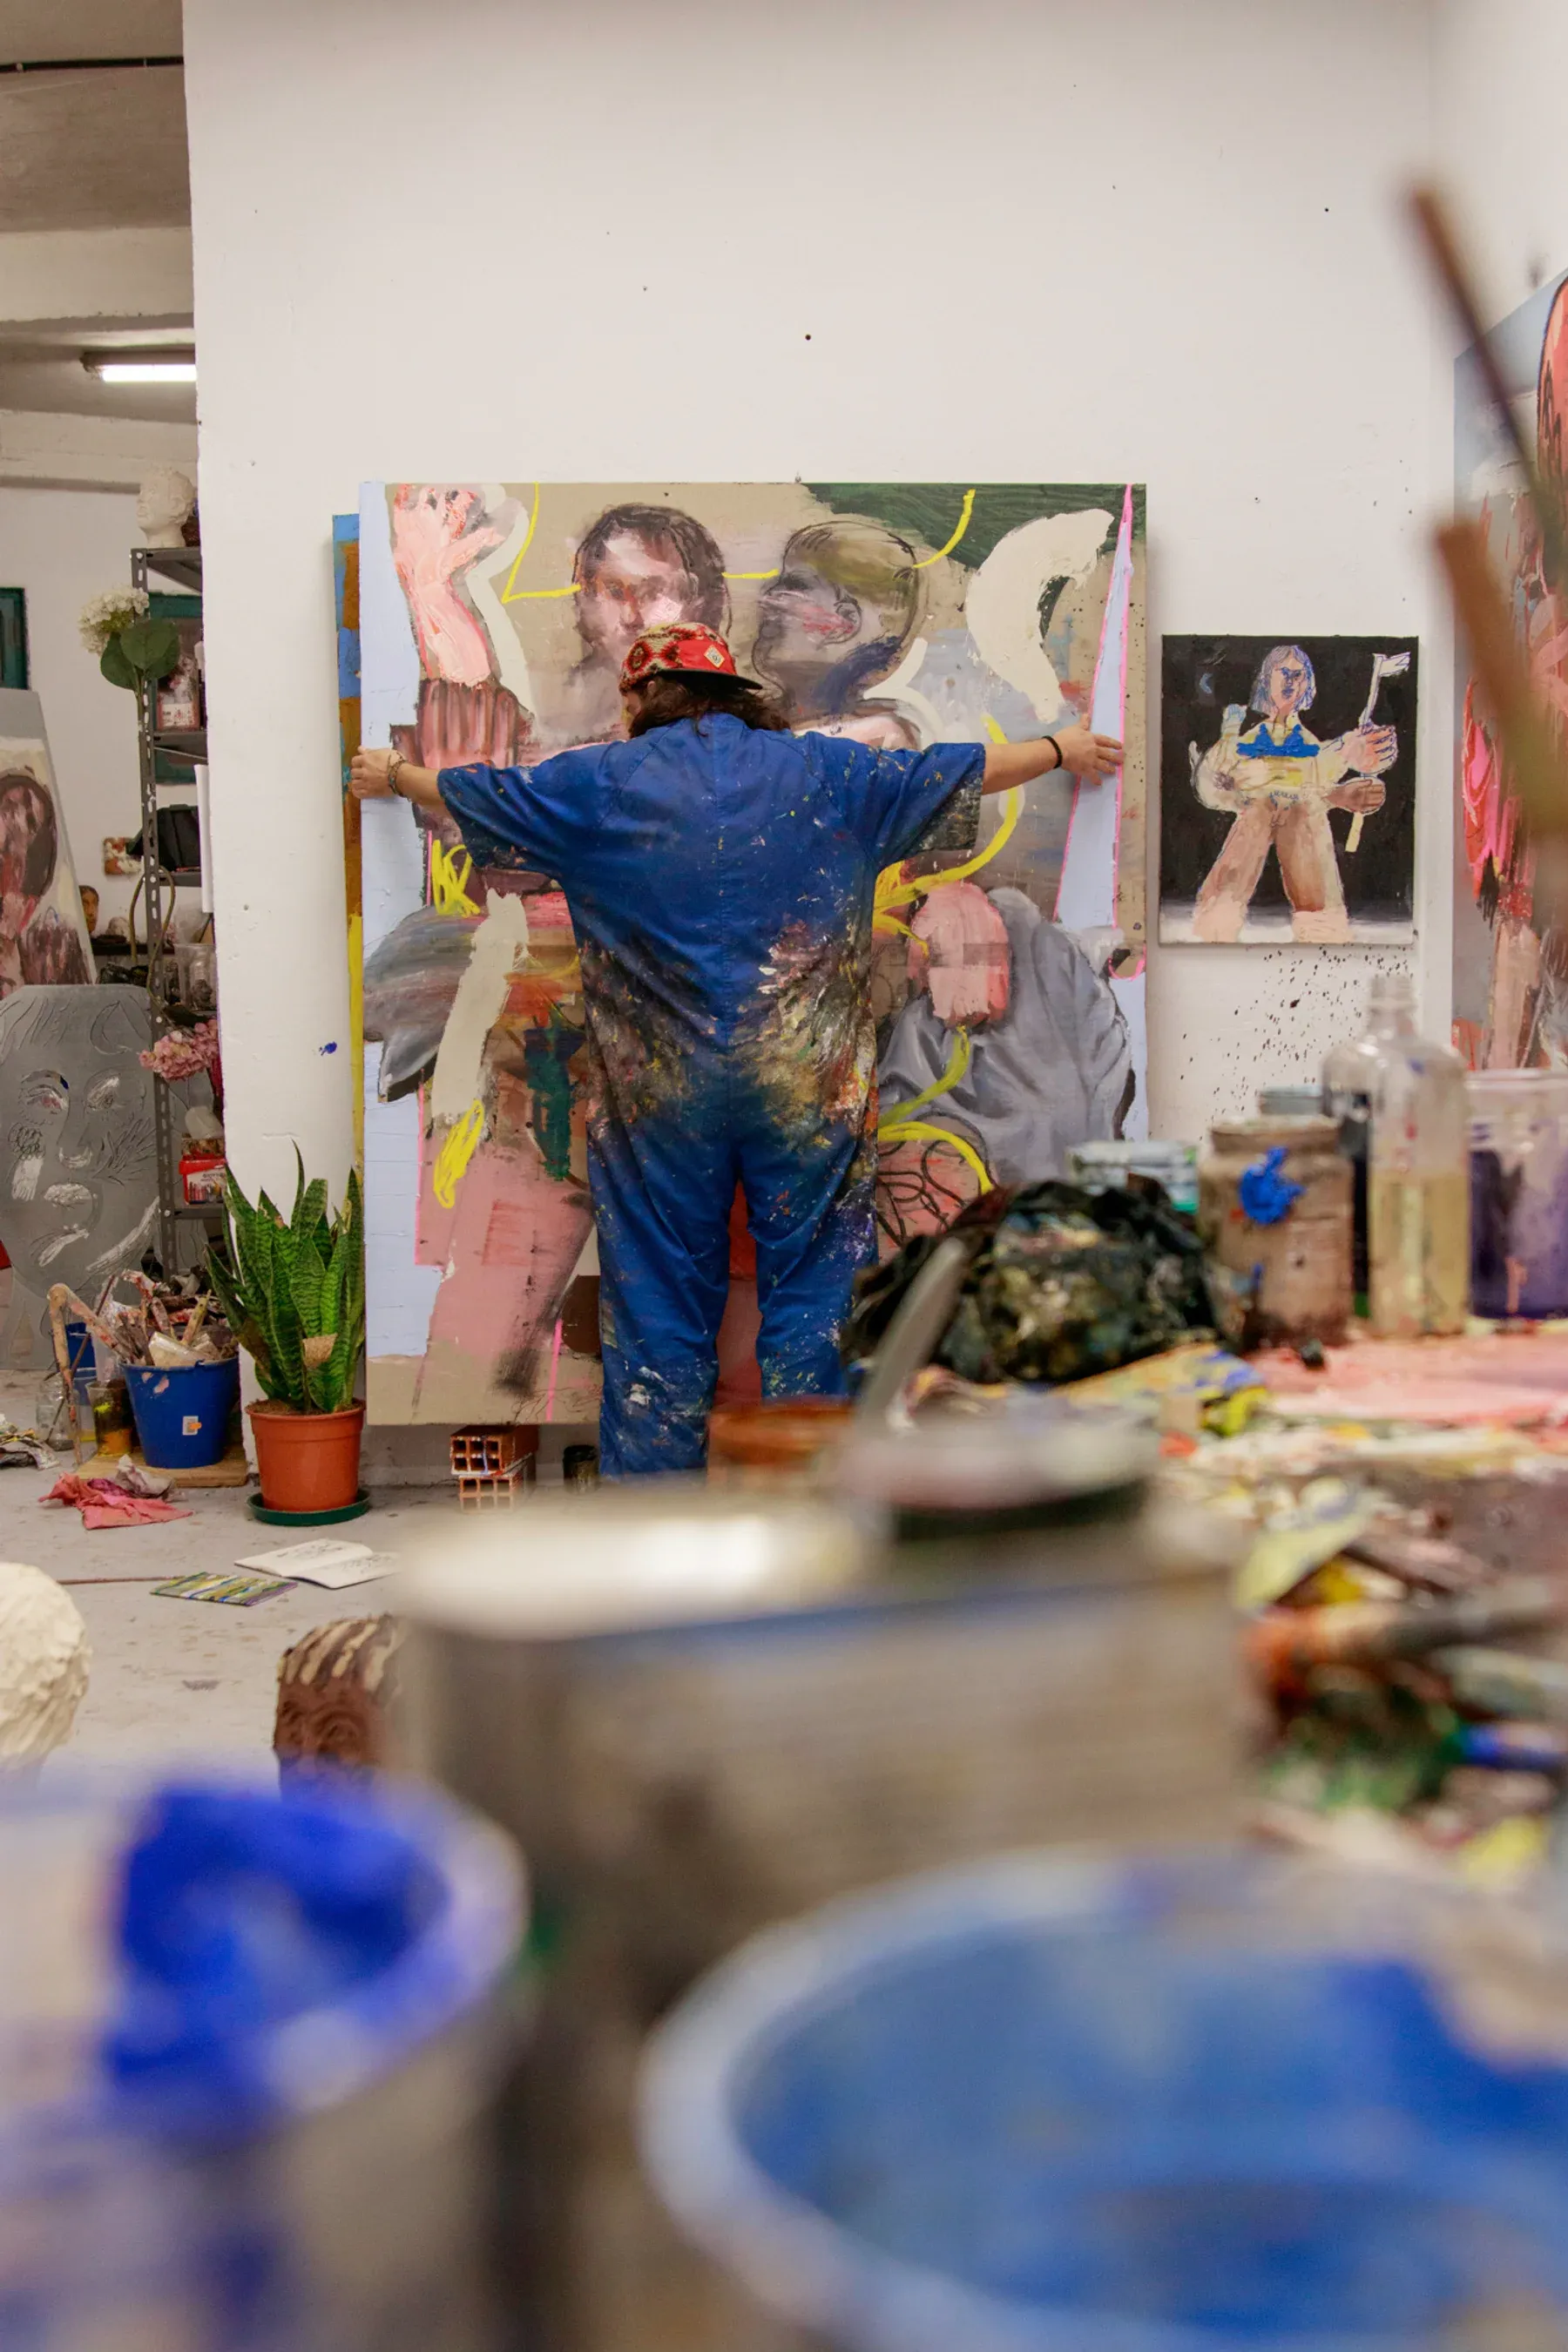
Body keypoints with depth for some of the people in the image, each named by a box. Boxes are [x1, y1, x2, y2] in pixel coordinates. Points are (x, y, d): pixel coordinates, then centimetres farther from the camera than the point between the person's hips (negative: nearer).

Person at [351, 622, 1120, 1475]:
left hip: (659, 1093, 0)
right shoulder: (824, 771, 5)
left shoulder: (601, 783, 2)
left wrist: (394, 776, 38)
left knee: (661, 1293, 9)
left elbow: (476, 791, 18)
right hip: (806, 1086, 0)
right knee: (811, 1284, 7)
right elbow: (958, 770, 17)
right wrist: (1061, 750, 34)